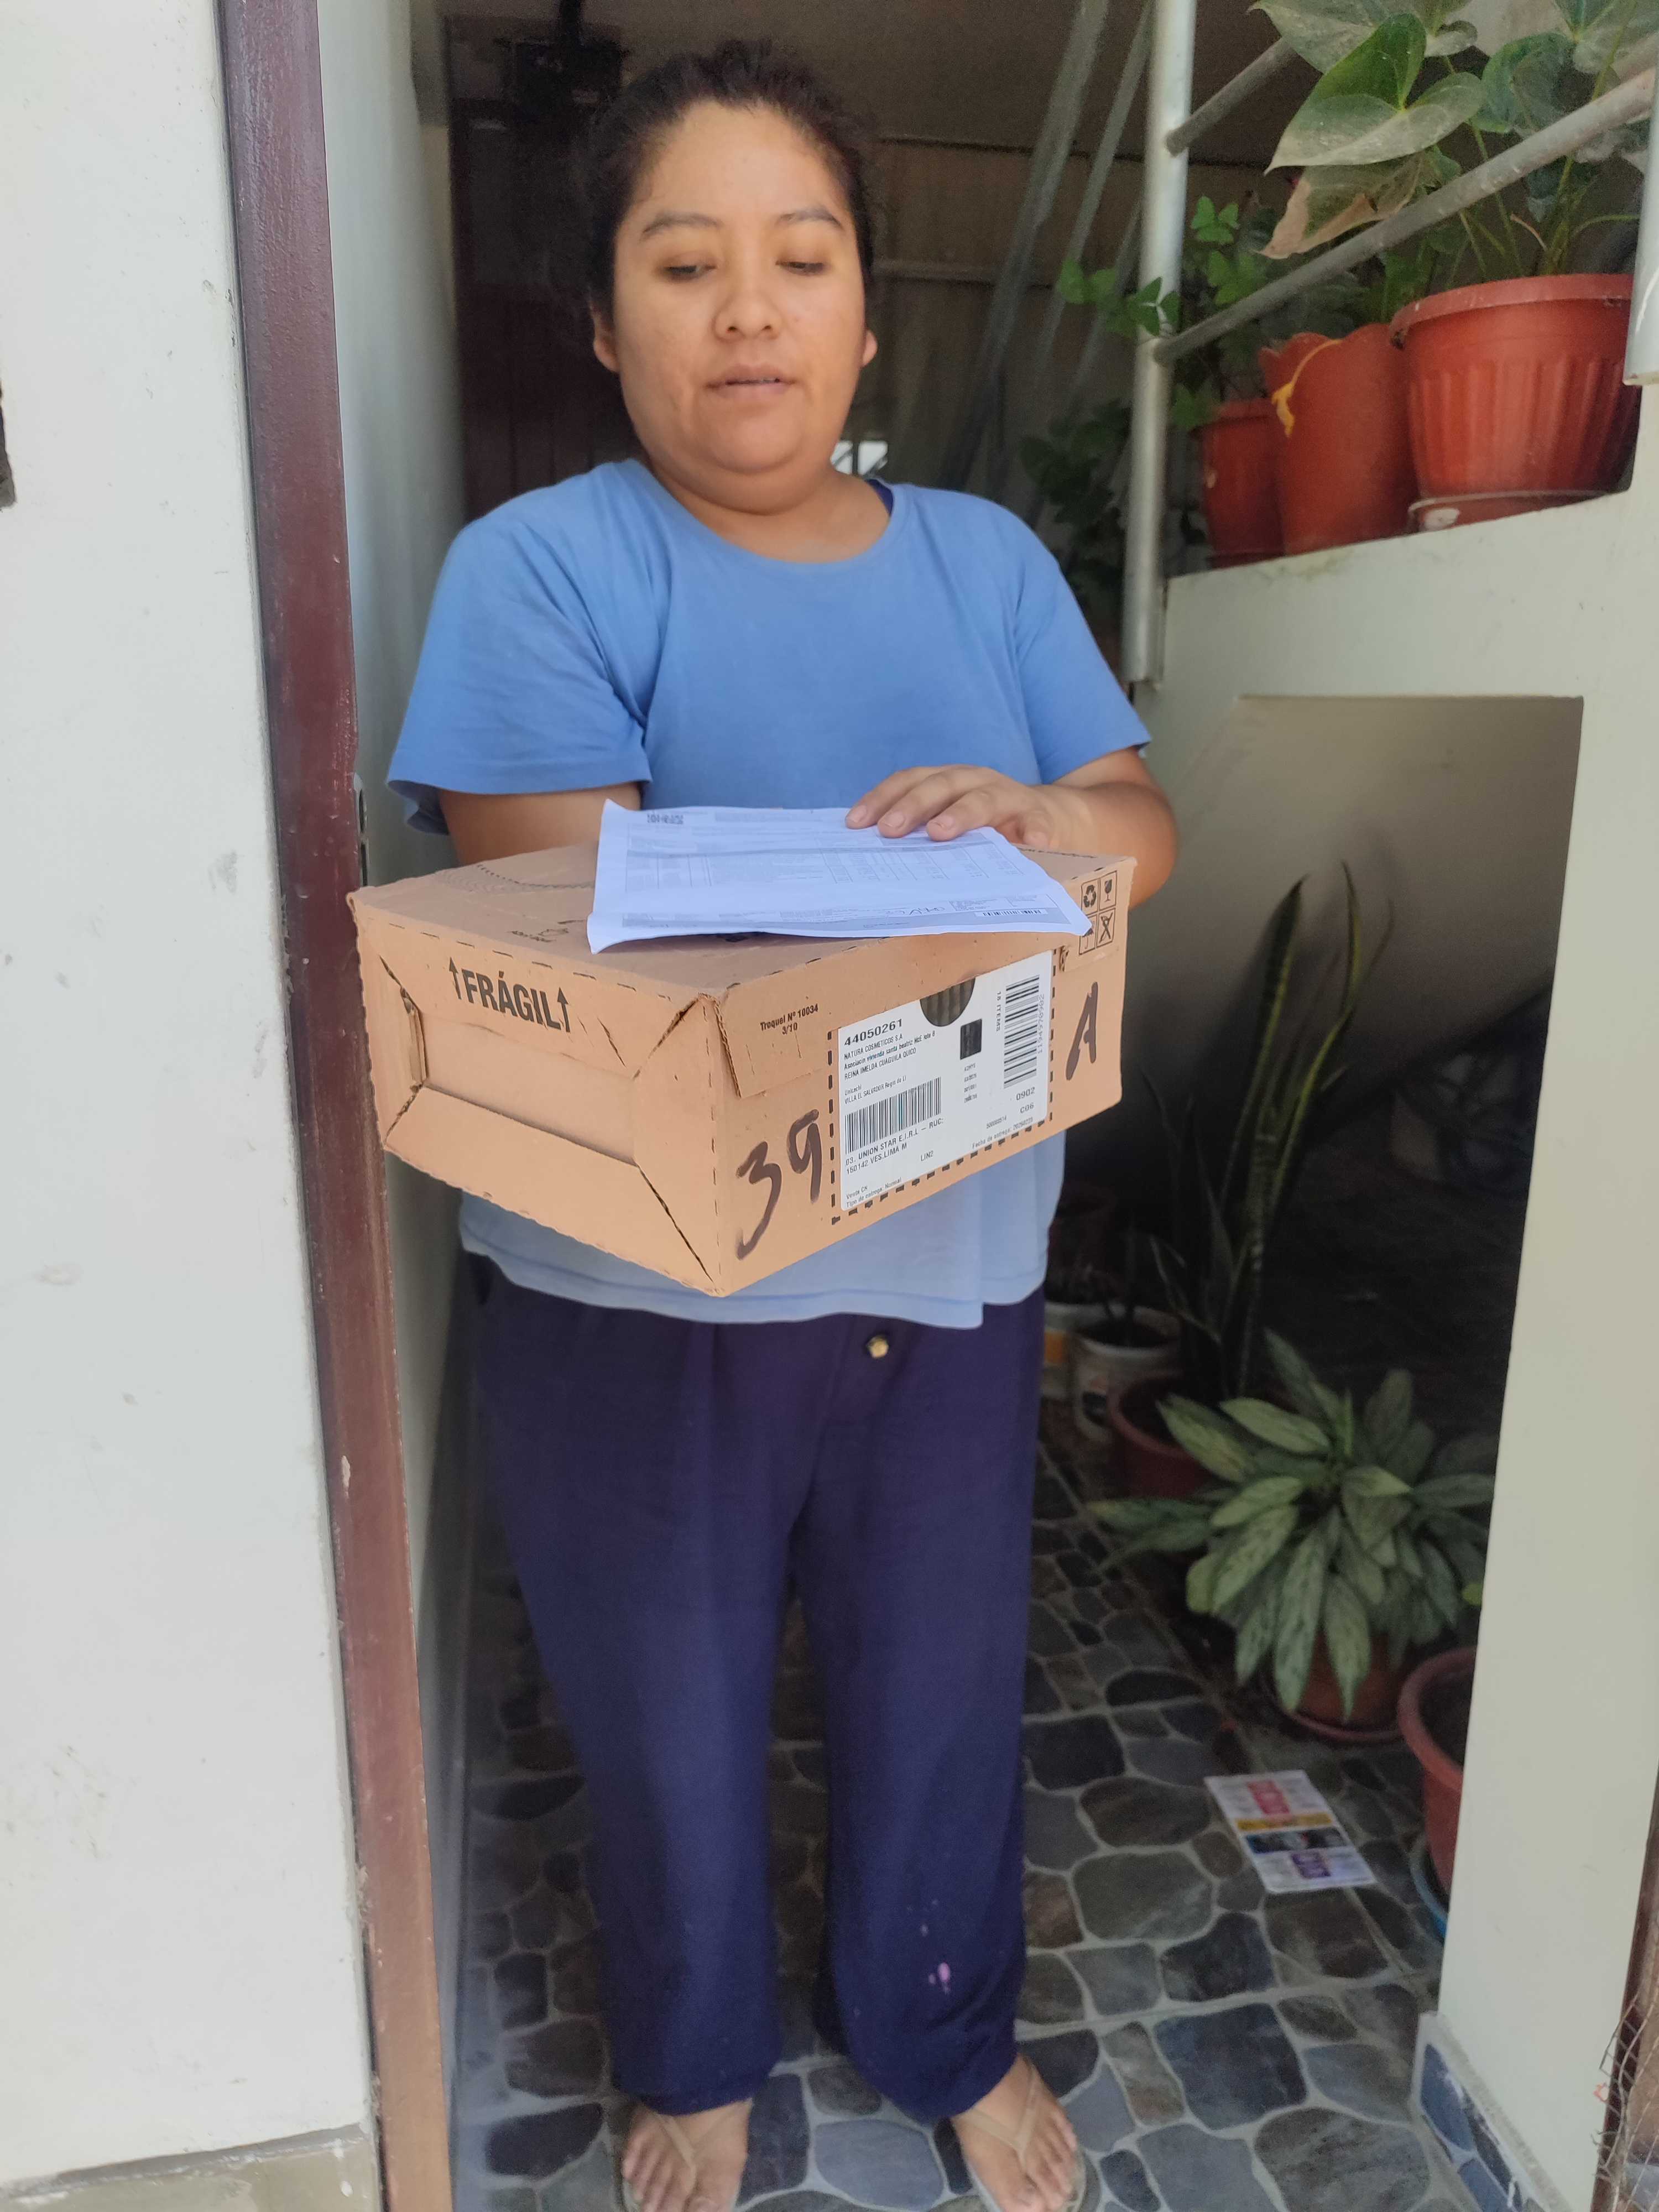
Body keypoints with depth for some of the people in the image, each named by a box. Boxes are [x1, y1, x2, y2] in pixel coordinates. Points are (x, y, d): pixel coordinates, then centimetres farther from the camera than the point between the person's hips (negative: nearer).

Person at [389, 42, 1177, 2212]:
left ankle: (946, 2032, 52)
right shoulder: (539, 566, -8)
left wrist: (1042, 813, -21)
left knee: (942, 1687, 20)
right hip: (641, 1287, -3)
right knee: (670, 1705, 18)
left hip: (953, 1266, 4)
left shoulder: (986, 557, 7)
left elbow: (1146, 820, 3)